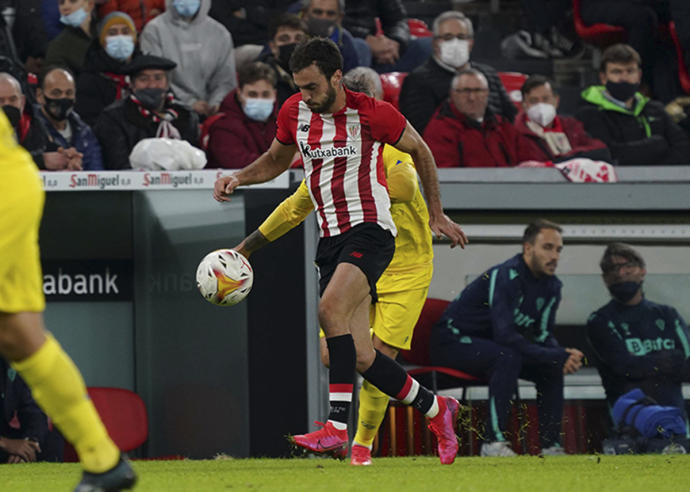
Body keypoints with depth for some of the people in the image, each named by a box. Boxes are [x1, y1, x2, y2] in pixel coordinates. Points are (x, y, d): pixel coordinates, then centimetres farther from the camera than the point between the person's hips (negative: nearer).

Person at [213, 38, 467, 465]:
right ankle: (436, 409, 23)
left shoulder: (372, 113, -10)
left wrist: (436, 214, 11)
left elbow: (419, 150, 6)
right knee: (360, 358, 2)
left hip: (370, 227, -6)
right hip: (331, 238, 6)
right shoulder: (294, 112, 4)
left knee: (331, 309, -31)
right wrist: (238, 178, 3)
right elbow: (277, 160, 23)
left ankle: (338, 427, -34)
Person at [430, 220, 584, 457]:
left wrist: (563, 356, -22)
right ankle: (493, 443, -35)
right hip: (451, 342, -9)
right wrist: (555, 356, -35)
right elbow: (504, 335, -34)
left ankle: (551, 446, -5)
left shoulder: (551, 286, 1)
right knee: (508, 357, -35)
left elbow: (542, 335, 1)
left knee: (552, 367, -7)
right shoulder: (506, 276, -26)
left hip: (488, 344, 9)